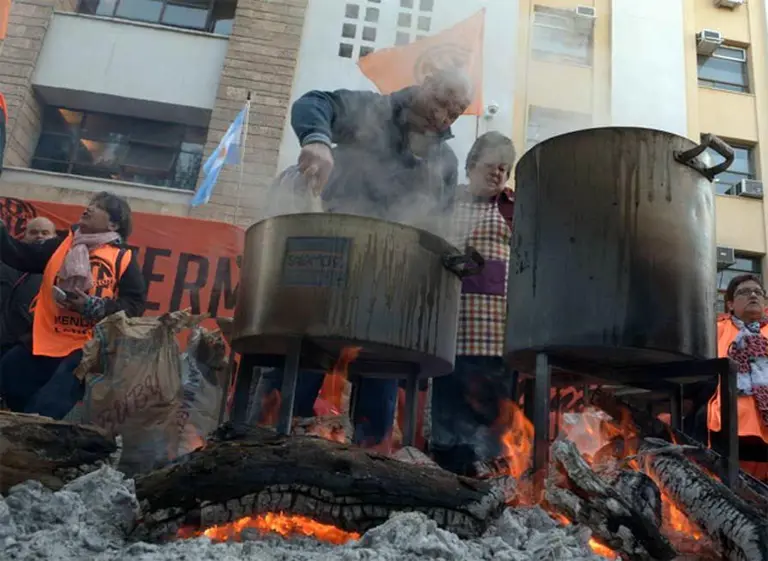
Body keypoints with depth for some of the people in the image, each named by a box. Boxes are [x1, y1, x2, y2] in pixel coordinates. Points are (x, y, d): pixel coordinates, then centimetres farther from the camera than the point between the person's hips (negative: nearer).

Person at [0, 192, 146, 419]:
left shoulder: (123, 258, -2)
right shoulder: (61, 245, 12)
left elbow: (135, 304, -8)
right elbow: (19, 255, 6)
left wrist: (92, 306, -17)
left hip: (85, 349, -5)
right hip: (43, 343, 5)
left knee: (45, 411, -10)